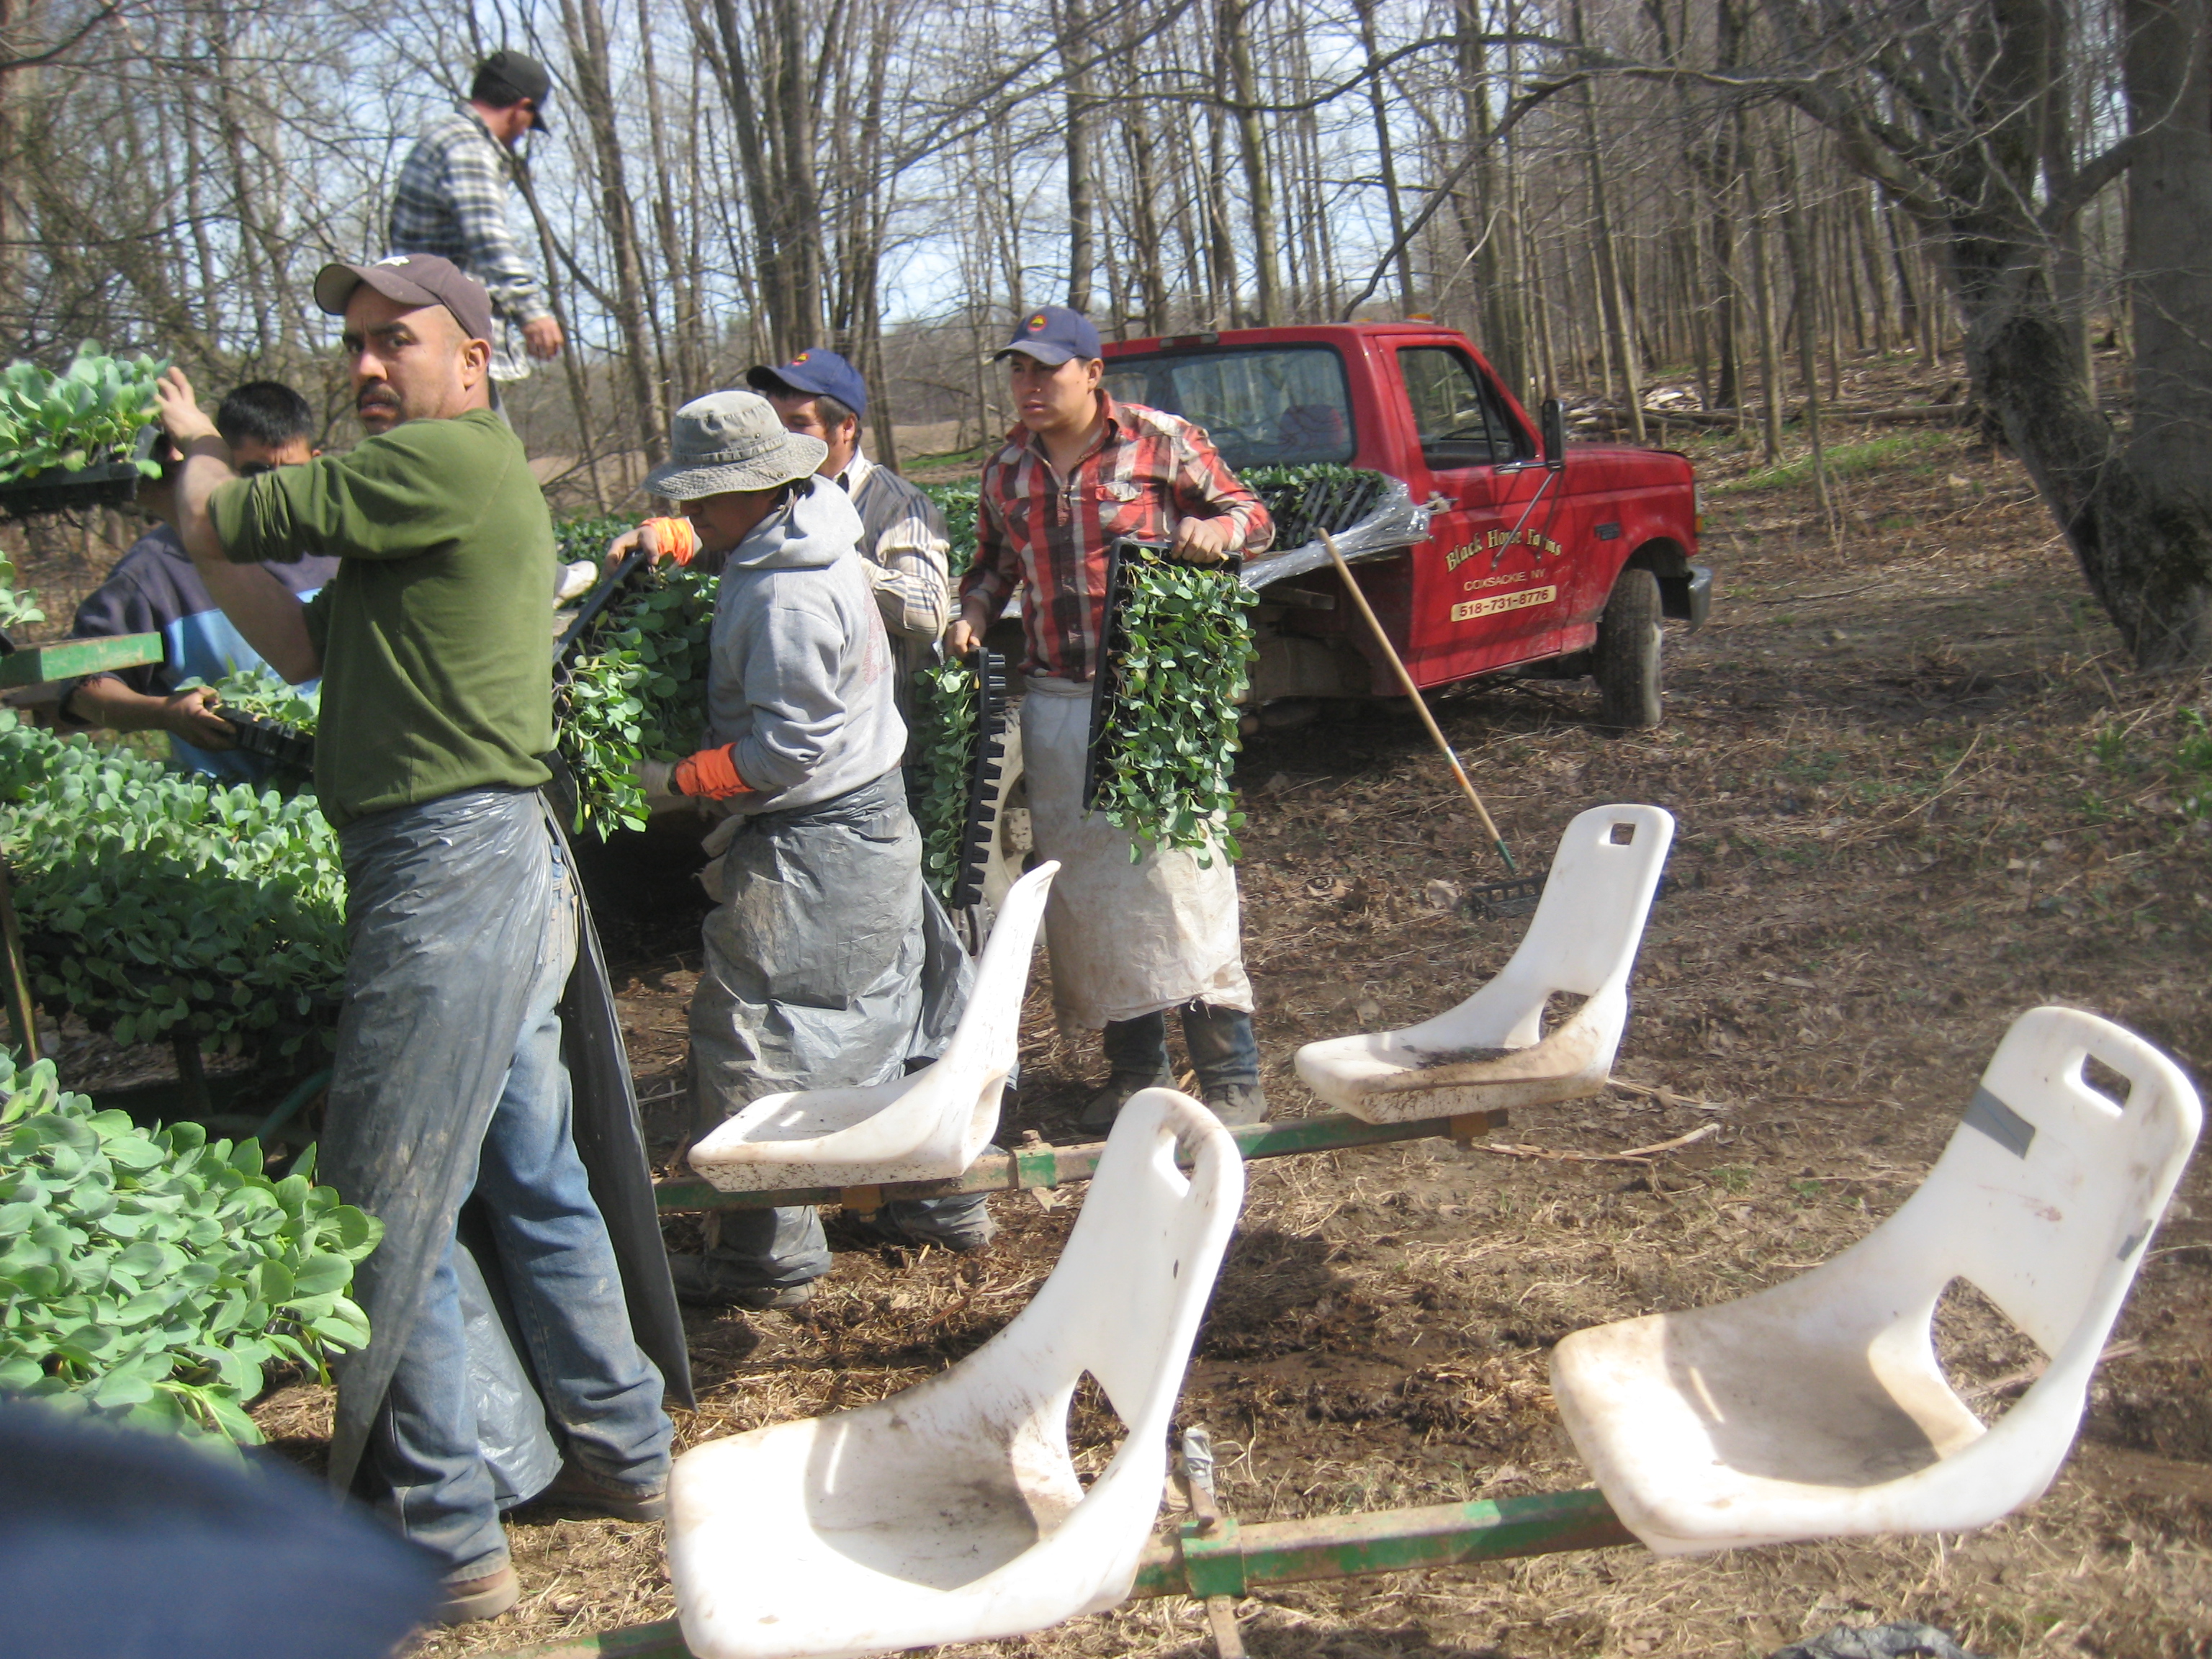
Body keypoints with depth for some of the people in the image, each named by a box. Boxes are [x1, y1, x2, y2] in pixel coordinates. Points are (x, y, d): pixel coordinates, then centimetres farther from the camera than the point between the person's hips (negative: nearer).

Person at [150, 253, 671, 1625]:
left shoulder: (444, 461, -12)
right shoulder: (481, 481, 20)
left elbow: (219, 527, -9)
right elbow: (310, 648, 17)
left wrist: (203, 446, 14)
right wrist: (205, 460, 10)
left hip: (452, 867, -10)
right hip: (503, 859, 10)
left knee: (391, 1213, -3)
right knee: (532, 1178, 18)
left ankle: (443, 1541, 8)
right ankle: (627, 1451, 30)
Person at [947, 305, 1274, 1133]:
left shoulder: (1162, 441, -3)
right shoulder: (1006, 469, 10)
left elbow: (1250, 512, 5)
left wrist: (1217, 530, -18)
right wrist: (971, 613, 4)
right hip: (1055, 707, 5)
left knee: (1180, 876, -6)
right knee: (1084, 887, 10)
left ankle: (1231, 1077, 5)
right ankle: (1133, 1063, 25)